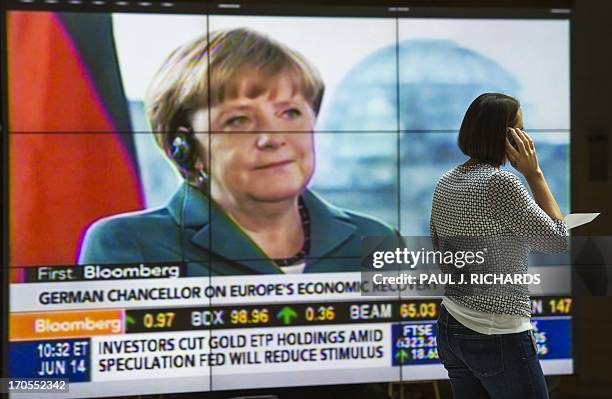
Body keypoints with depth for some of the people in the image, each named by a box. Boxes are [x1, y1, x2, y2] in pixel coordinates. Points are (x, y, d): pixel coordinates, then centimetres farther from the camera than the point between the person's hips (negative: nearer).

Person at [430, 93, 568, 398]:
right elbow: (558, 242, -9)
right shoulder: (501, 184, -18)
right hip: (498, 337, -8)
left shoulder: (446, 183, 6)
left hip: (450, 328, 8)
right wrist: (534, 174, -7)